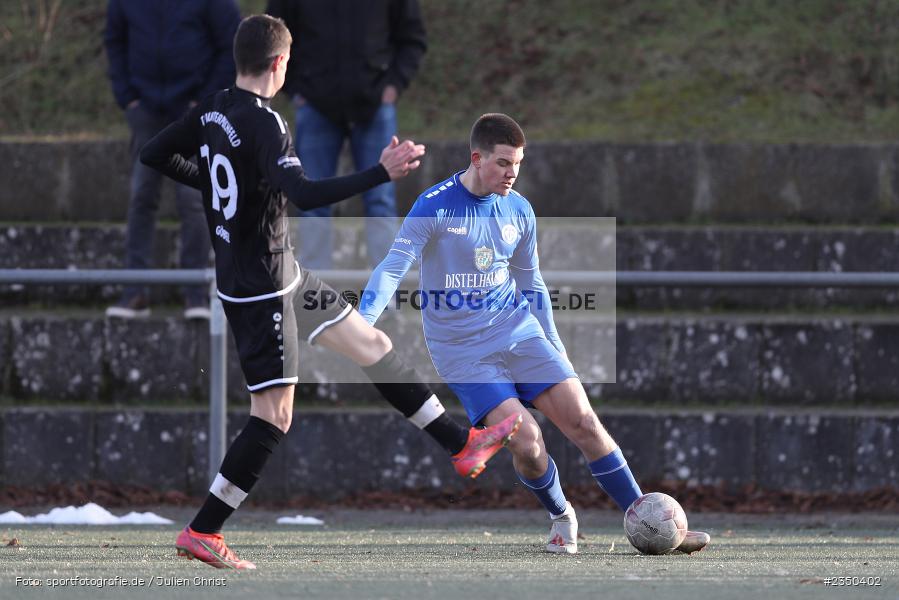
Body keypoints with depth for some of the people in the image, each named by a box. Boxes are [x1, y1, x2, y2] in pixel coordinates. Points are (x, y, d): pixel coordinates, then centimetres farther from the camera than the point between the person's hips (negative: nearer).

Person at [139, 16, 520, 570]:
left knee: (370, 343, 16)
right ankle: (202, 533, -2)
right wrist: (381, 174, -36)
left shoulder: (212, 111, 3)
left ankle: (462, 444, 24)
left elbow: (155, 155, 15)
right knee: (274, 415, -6)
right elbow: (303, 194, -36)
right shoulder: (263, 123, -23)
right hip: (262, 287, -10)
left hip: (283, 276, 10)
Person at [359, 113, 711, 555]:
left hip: (517, 328, 4)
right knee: (526, 442, -18)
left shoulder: (518, 211, 5)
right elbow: (392, 269, -15)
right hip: (462, 349, -4)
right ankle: (561, 518, 12)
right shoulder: (434, 207, -12)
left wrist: (554, 347, 19)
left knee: (582, 420, -8)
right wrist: (361, 324, -29)